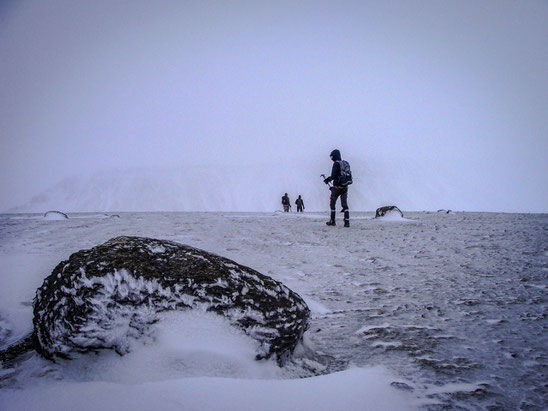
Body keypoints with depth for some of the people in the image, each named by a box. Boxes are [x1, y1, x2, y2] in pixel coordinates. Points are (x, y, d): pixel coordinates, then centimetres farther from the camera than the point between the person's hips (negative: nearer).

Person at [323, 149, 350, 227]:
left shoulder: (336, 164, -11)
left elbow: (333, 176, -19)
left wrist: (327, 180, 2)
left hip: (337, 187, -6)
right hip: (345, 187, 6)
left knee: (332, 203, 9)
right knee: (345, 205, 6)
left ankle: (332, 221, 13)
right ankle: (347, 222, -1)